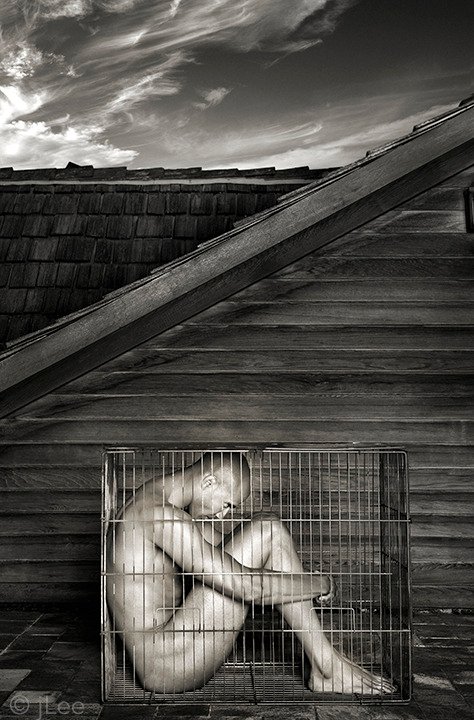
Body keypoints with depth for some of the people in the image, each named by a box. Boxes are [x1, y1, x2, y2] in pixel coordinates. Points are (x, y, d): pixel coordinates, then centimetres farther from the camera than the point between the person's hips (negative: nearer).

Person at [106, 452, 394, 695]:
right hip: (167, 668, -10)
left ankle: (325, 664, 10)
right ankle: (327, 665, -4)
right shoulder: (162, 515, -21)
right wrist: (321, 582, -9)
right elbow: (247, 587, -22)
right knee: (267, 529, -13)